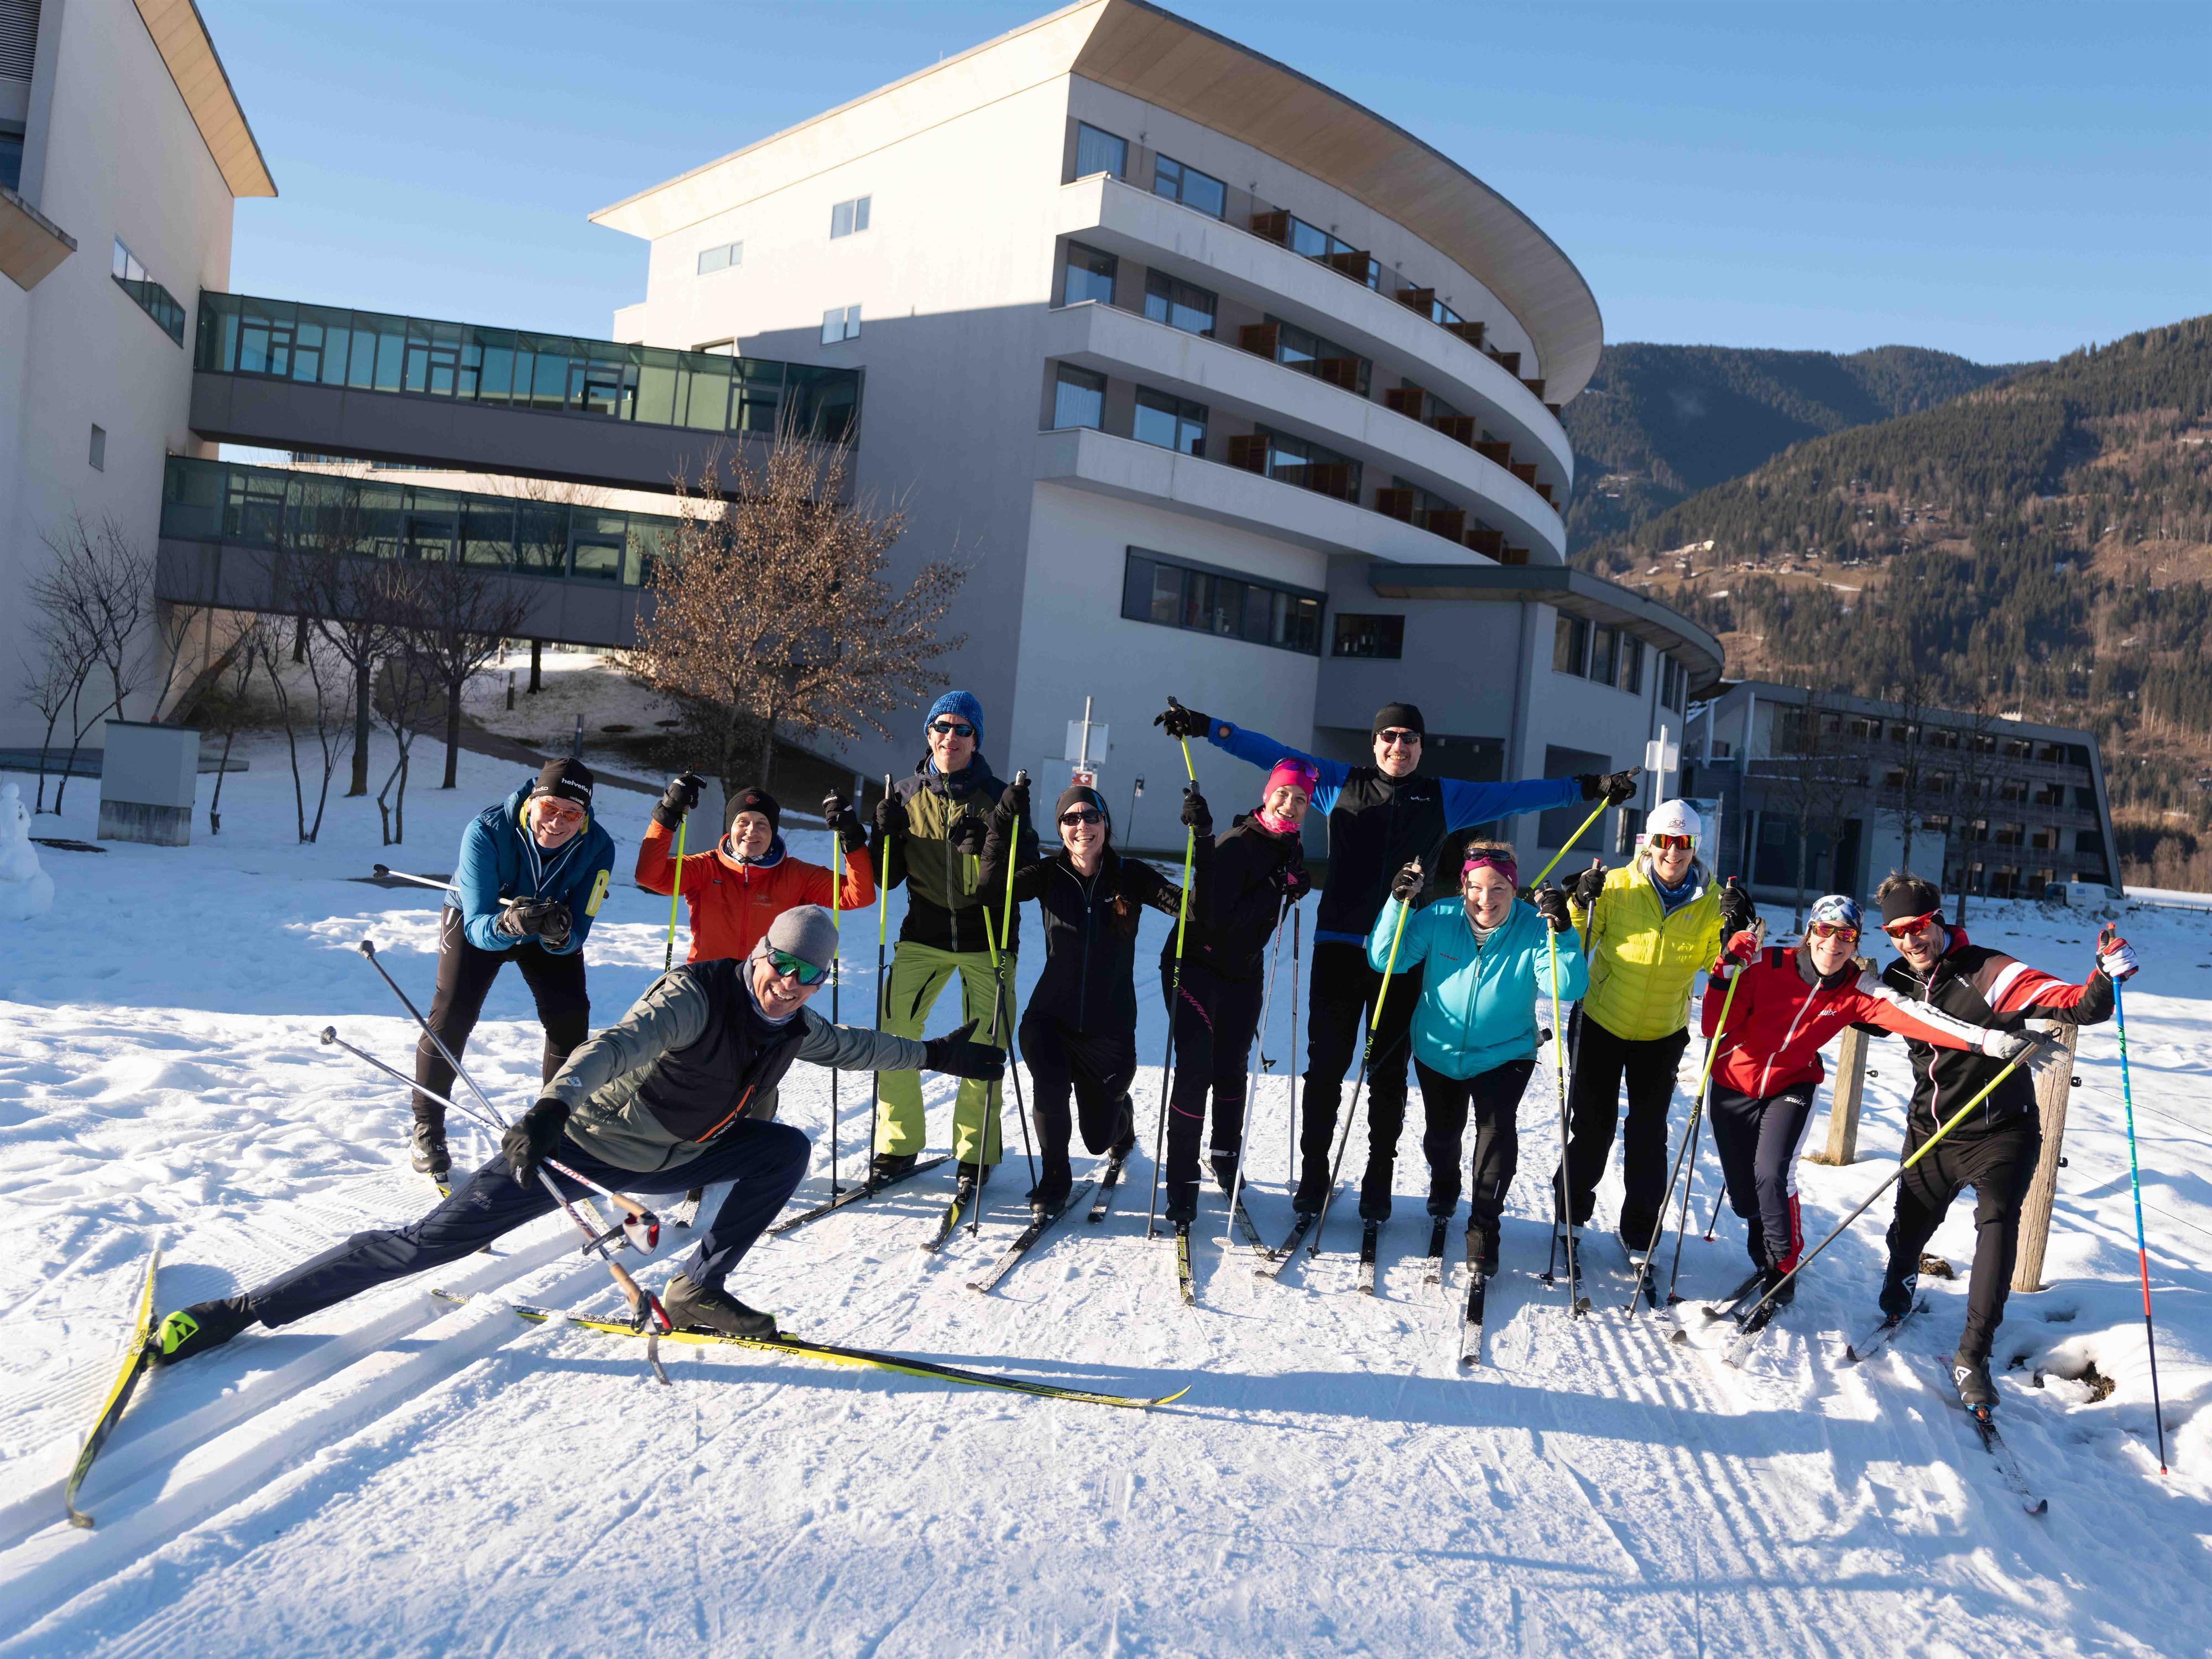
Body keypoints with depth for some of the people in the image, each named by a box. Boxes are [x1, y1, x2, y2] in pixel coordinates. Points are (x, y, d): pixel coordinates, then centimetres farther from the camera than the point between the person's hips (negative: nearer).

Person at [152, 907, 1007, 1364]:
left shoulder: (795, 1028, 0)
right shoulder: (697, 994, -25)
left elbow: (848, 1047, 21)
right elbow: (619, 1044, -41)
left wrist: (938, 1055, 23)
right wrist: (548, 1109, -58)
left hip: (664, 1162, 7)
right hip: (578, 1141, -7)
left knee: (786, 1146, -2)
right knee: (427, 1243, -10)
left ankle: (697, 1291, 1)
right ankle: (240, 1311, 3)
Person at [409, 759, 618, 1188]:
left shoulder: (597, 847, -30)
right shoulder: (487, 831, -35)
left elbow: (576, 938, -29)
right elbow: (479, 925, -36)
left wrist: (560, 932, -52)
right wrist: (508, 924, -58)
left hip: (553, 930, 2)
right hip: (478, 917, -2)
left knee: (570, 1015, -11)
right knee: (452, 1014, -12)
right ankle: (428, 1128, 7)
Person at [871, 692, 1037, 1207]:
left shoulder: (999, 798, -2)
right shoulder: (907, 795, 4)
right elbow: (886, 878, 8)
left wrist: (989, 847, -22)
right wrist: (883, 836, -10)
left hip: (985, 935, -2)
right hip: (924, 933, 2)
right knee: (893, 1035, -7)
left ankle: (976, 1154, 15)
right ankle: (899, 1145, 10)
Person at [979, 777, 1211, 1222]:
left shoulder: (1131, 876, -8)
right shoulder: (1049, 874, -5)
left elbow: (1195, 909, -16)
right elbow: (992, 885, -17)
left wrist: (1202, 844, -28)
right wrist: (1003, 824, -26)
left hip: (1109, 1027, 0)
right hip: (1050, 1017, 0)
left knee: (1099, 1137, 11)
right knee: (1050, 1086, -29)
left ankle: (1122, 1114, 51)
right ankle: (1054, 1179, 0)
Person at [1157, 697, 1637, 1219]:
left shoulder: (1447, 797, 11)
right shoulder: (1338, 783, 8)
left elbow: (1517, 795, 14)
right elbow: (1273, 754, 8)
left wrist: (1591, 786, 12)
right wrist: (1206, 727, 3)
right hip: (1339, 947, -1)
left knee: (1389, 1071, 8)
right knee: (1326, 1066, 2)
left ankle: (1379, 1179, 20)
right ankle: (1313, 1174, 14)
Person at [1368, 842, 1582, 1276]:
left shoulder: (1534, 928, -17)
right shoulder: (1439, 918, -13)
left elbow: (1567, 987, -27)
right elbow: (1386, 960, -15)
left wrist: (1562, 932, -42)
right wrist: (1398, 904, -28)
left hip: (1504, 1055, -2)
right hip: (1437, 1053, 2)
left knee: (1497, 1129, -20)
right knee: (1440, 1134, 16)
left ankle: (1484, 1228, -3)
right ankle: (1443, 1185, 51)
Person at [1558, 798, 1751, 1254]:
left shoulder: (1710, 899, -5)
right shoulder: (1618, 885, -11)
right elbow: (1576, 943, -4)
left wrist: (1734, 928, -19)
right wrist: (1582, 903, -21)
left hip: (1662, 1032, 2)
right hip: (1601, 1021, -1)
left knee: (1649, 1132, 7)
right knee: (1592, 1125, 6)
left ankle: (1640, 1229, 22)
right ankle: (1572, 1210, 27)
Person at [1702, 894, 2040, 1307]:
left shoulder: (1858, 990, -15)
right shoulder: (1766, 965, -20)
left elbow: (1914, 1016, -29)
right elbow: (1715, 1027, -19)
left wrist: (1989, 1040, -42)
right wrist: (1726, 975, -34)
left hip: (1791, 1088, 0)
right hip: (1734, 1085, 0)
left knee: (1772, 1175, -22)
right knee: (1743, 1192, 5)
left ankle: (1783, 1268, 4)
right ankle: (1762, 1258, 39)